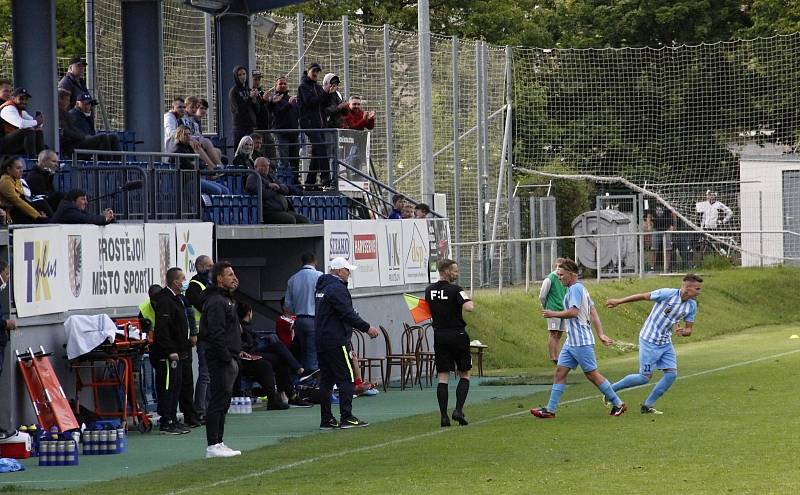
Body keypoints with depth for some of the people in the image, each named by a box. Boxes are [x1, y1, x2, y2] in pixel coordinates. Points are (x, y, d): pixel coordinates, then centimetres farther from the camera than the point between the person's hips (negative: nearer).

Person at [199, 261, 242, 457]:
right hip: (220, 359, -11)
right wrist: (228, 359, -21)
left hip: (228, 358, 11)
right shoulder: (216, 302, -14)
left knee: (223, 401, 12)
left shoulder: (227, 299, 19)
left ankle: (218, 443, 17)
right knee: (218, 401, -9)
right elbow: (216, 334, -22)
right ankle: (213, 445, -8)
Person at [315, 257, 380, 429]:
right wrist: (367, 328, -13)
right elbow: (347, 314, -18)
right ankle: (346, 417, -11)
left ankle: (326, 420, 11)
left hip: (321, 342, 10)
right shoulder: (337, 288, -13)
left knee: (326, 380, 10)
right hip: (336, 341, -10)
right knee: (346, 378, -7)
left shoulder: (322, 287, 18)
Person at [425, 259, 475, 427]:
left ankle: (444, 416, -3)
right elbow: (468, 307, -25)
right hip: (457, 335, -4)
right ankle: (458, 410, -5)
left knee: (443, 377, 4)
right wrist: (471, 302, -4)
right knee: (464, 375, 9)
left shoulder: (429, 291, 5)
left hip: (439, 336, 4)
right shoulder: (455, 290, -12)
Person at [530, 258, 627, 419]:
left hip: (581, 342, -10)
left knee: (592, 374, -4)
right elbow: (593, 313, 17)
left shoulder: (576, 288, -12)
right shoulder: (579, 289, 19)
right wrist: (601, 334, 14)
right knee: (560, 372, 4)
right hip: (571, 342, 10)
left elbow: (573, 312, -23)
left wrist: (553, 314, -11)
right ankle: (550, 410, 3)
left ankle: (618, 404, 6)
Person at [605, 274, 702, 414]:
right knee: (645, 377, -5)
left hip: (666, 343, 7)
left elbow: (689, 329, 9)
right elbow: (643, 296, -10)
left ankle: (647, 405, 7)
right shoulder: (668, 294, -20)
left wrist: (683, 332, -17)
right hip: (649, 341, -7)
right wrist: (618, 301, -4)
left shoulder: (692, 305, 0)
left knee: (672, 374, -5)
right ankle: (612, 389, 15)